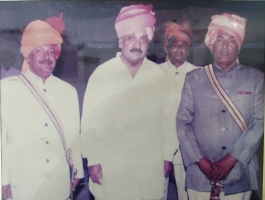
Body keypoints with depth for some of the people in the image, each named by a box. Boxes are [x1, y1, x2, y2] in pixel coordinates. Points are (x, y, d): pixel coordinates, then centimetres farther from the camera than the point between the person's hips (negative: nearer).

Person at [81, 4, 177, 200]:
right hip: (110, 167, -1)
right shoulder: (101, 73, -6)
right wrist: (93, 160, -5)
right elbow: (89, 120, -4)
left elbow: (167, 118, 3)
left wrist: (168, 155, 5)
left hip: (150, 166, 2)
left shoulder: (159, 75, 0)